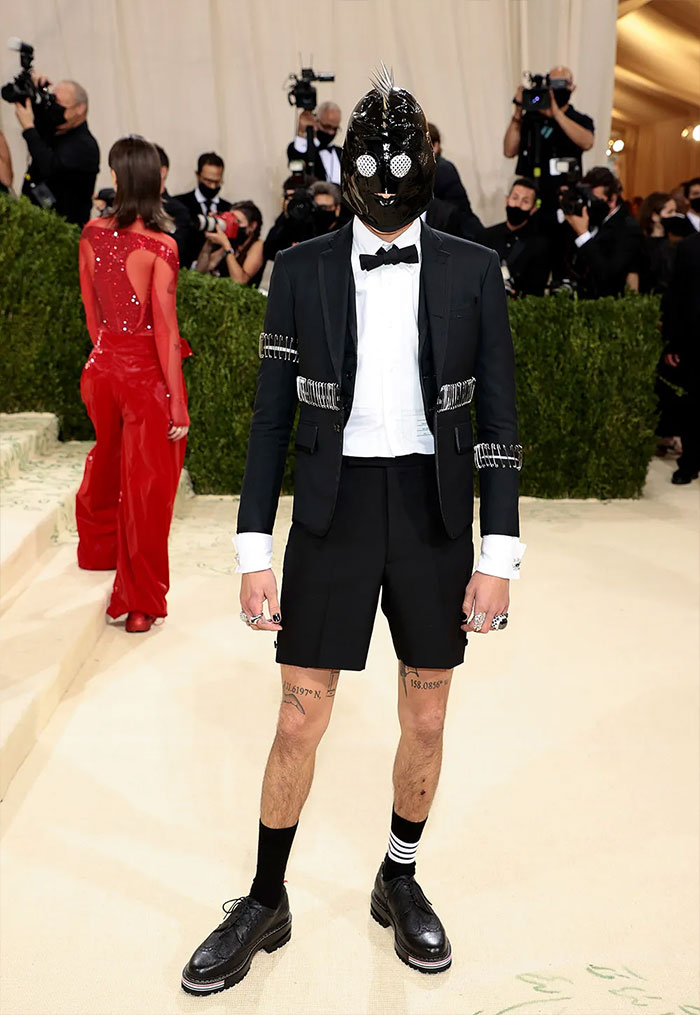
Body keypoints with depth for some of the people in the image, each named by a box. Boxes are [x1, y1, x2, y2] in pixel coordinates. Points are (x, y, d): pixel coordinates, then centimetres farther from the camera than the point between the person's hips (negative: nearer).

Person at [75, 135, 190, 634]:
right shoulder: (160, 246, -18)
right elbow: (165, 332, -18)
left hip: (103, 366, 6)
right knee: (146, 490, 6)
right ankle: (140, 603, 18)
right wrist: (179, 405, -14)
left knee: (107, 463, 30)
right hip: (147, 373, -6)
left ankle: (99, 549, 54)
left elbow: (91, 310, 8)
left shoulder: (93, 233, -1)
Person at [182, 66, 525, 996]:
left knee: (426, 724, 11)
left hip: (435, 512, 1)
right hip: (334, 510, 0)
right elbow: (273, 416, 0)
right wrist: (254, 553, -4)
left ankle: (399, 883, 36)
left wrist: (499, 553, -6)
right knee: (299, 724, 4)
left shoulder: (472, 271, 0)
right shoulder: (301, 271, 0)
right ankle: (265, 903, 27)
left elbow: (498, 417, 0)